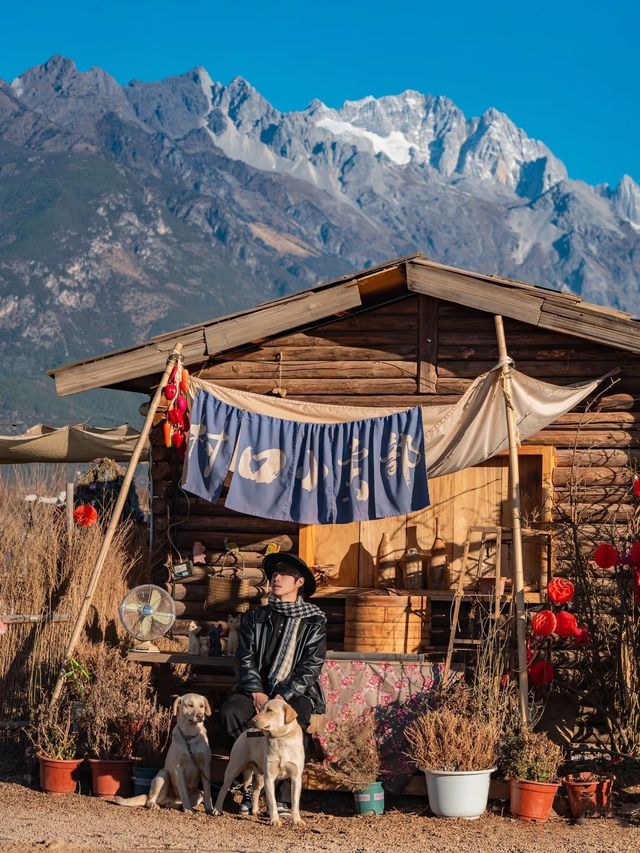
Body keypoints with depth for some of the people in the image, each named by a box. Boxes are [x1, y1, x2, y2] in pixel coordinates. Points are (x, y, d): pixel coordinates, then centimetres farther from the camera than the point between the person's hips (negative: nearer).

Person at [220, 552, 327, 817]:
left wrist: (283, 696, -15)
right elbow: (246, 658, 7)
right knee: (230, 711, -29)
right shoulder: (255, 618, 15)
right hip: (258, 689, 3)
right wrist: (256, 692, -11)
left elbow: (311, 666, -3)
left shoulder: (314, 621, 5)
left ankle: (284, 799, -28)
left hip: (296, 692, -3)